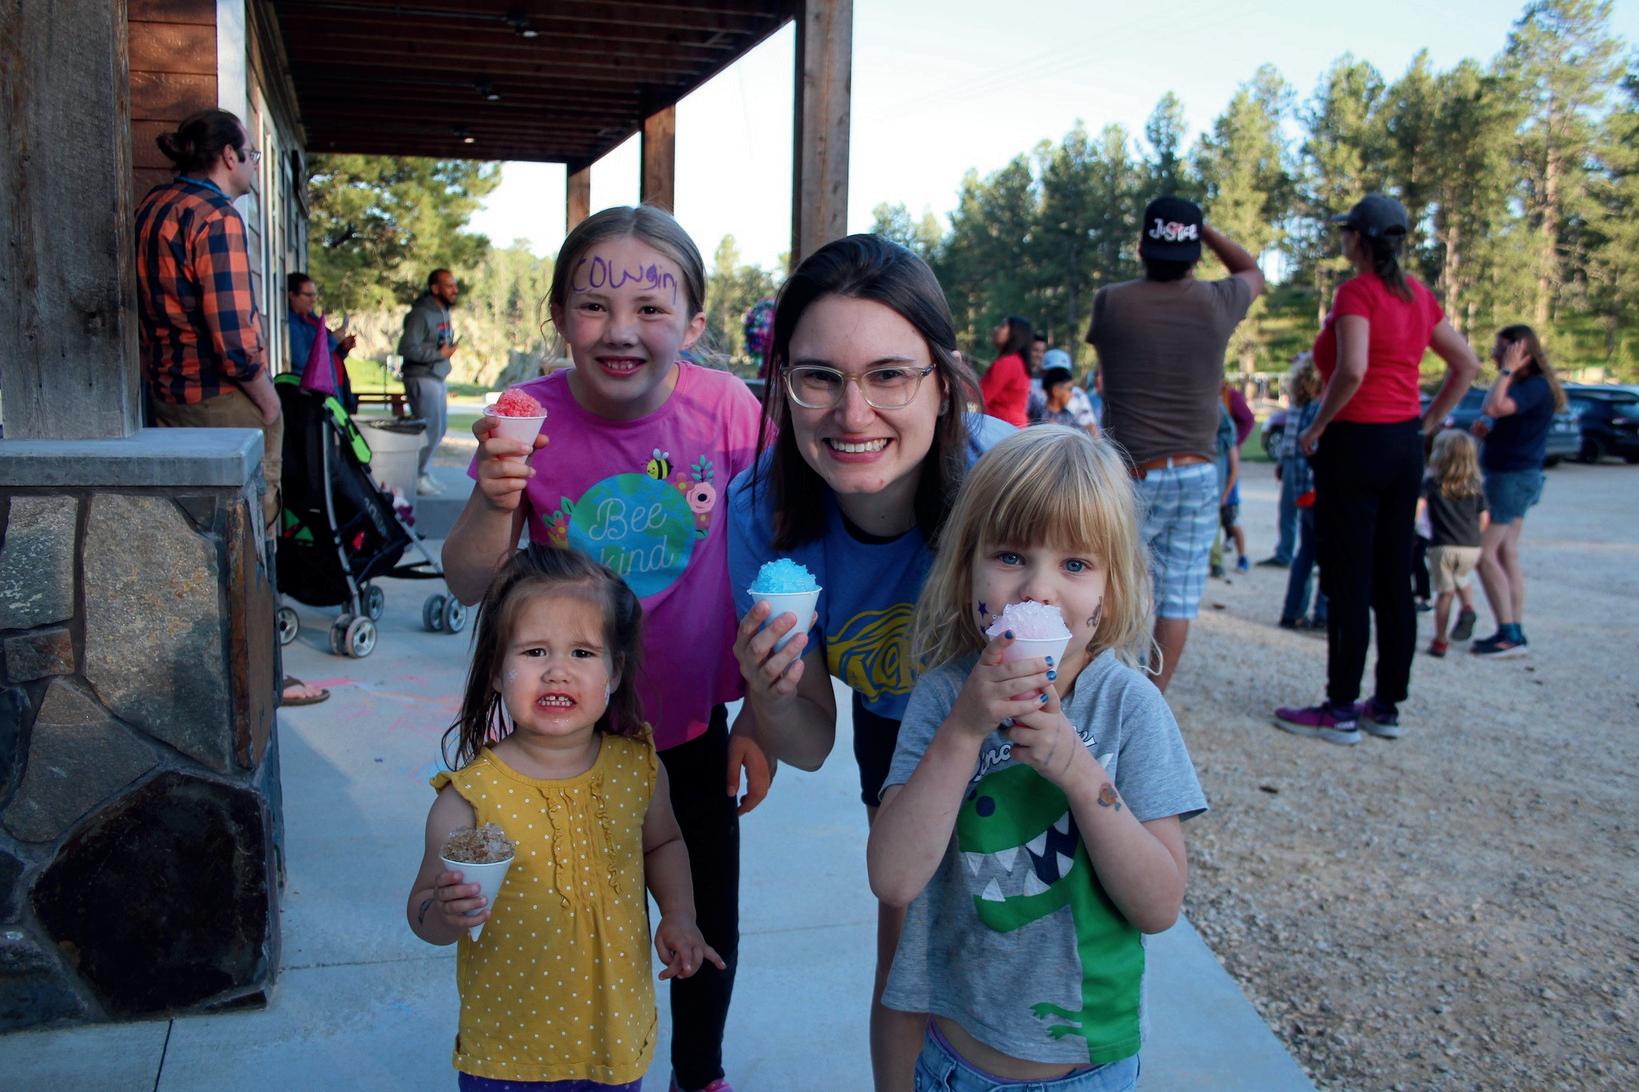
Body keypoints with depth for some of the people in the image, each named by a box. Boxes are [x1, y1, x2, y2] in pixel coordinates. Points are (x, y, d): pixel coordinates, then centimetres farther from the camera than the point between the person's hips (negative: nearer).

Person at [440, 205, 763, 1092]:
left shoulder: (726, 411, -17)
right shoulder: (532, 419, -15)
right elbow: (471, 585, -13)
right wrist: (494, 500, -33)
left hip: (691, 725, 0)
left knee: (709, 927, 16)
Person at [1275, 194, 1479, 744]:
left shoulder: (1357, 291, -13)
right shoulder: (1417, 295, 10)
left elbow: (1352, 370, -27)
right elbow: (1466, 363, 15)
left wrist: (1318, 426, -14)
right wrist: (1428, 422, 16)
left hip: (1355, 444, -8)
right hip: (1404, 447, 8)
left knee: (1348, 585, -2)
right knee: (1394, 583, 11)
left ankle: (1340, 711, 5)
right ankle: (1387, 706, 19)